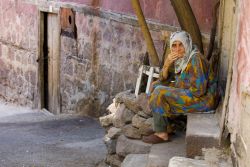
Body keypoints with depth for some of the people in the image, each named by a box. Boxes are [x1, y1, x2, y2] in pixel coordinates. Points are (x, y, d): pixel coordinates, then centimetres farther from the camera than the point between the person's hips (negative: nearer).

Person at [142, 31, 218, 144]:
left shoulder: (195, 60, -23)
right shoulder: (179, 58, 4)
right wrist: (167, 64, -13)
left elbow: (199, 90, -28)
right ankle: (167, 122, 11)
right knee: (156, 85, 11)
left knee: (159, 94, -20)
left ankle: (161, 134, -11)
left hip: (202, 99, -10)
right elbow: (163, 79, 7)